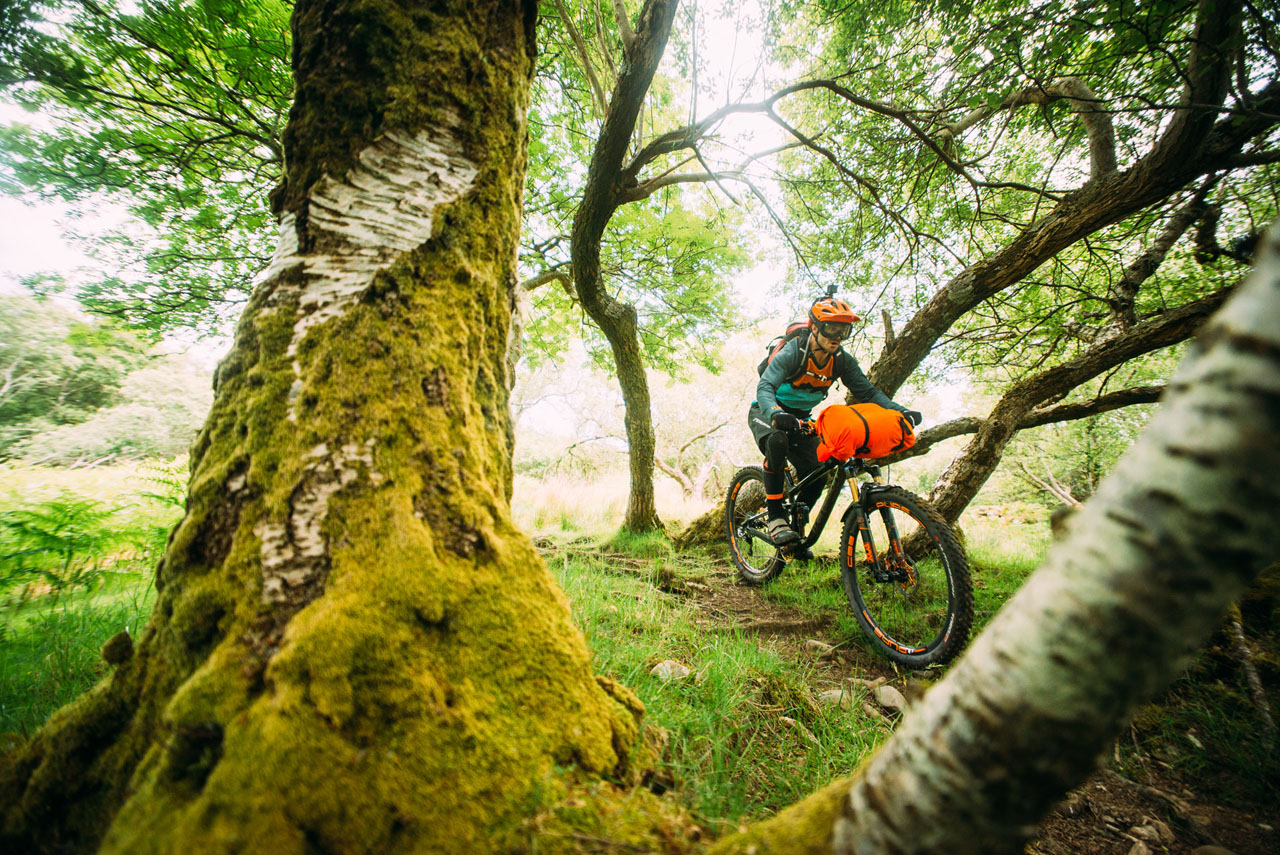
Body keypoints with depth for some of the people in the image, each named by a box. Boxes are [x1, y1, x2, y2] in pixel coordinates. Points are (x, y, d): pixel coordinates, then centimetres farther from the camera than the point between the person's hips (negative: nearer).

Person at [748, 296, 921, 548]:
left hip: (800, 419, 5)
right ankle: (776, 517, -26)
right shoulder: (791, 353, -26)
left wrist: (901, 411, -26)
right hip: (768, 413, -5)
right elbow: (765, 387, -39)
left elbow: (867, 391, -9)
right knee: (777, 441, -38)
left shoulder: (843, 361, -9)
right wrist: (776, 414, -60)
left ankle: (797, 527, 15)